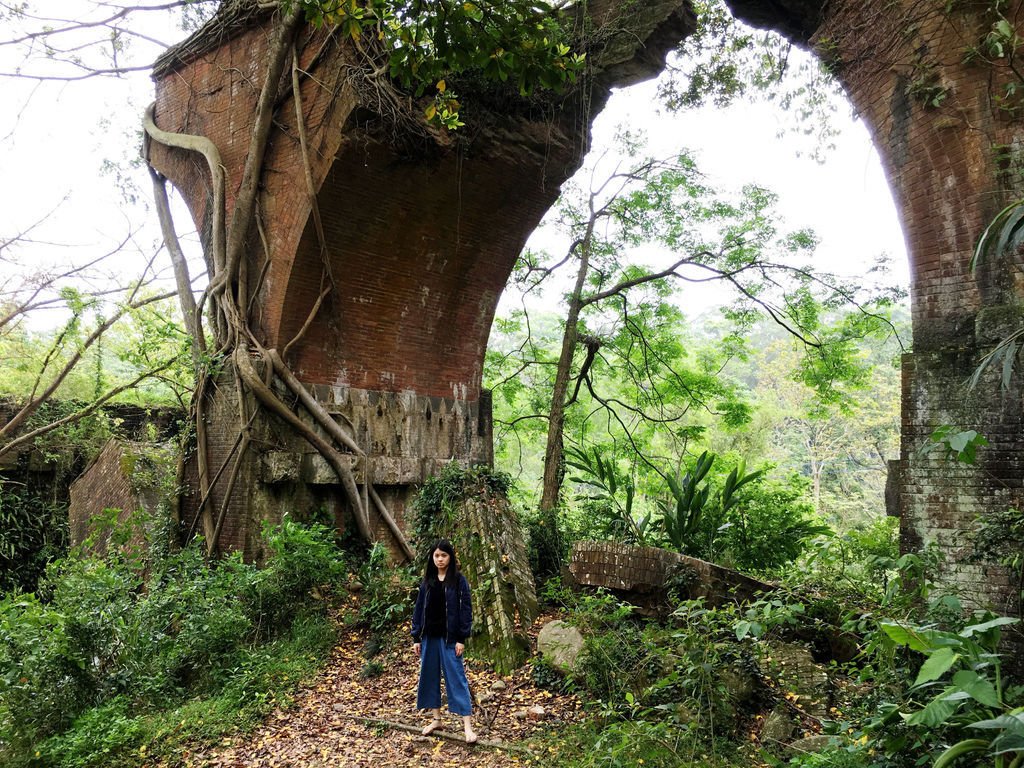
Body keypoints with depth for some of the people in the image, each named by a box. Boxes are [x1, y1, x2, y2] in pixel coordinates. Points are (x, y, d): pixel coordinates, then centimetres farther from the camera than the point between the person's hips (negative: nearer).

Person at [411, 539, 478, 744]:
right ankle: (436, 719, 25)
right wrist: (416, 637, 6)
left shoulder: (459, 580, -5)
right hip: (429, 636, 5)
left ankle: (467, 725, -5)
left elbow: (466, 609, -7)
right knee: (430, 676, 11)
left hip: (449, 637, -5)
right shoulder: (427, 581, 7)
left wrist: (462, 639, -11)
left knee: (456, 678, -6)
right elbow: (419, 609, 9)